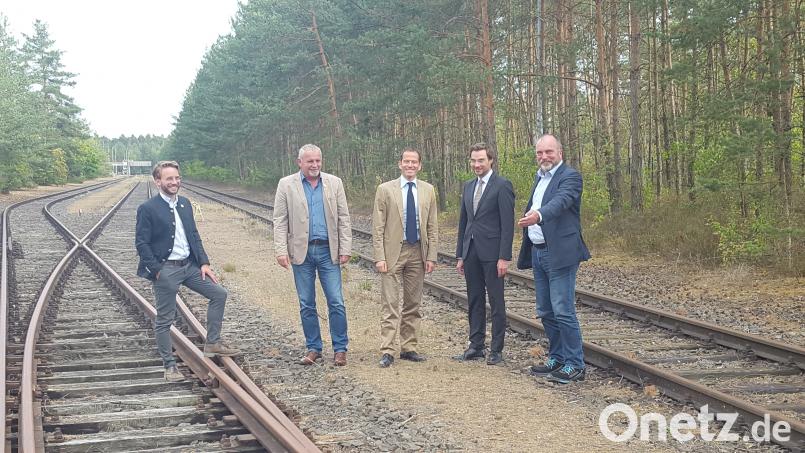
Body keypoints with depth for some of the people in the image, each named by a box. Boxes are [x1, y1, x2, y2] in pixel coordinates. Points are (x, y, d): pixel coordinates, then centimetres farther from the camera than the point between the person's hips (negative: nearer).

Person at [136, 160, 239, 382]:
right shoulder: (148, 209, -10)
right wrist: (156, 270, -15)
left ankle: (212, 343, 13)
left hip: (189, 265, 7)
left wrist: (204, 262, 5)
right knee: (164, 320, 2)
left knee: (219, 293, 4)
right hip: (165, 270, -6)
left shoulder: (185, 203, 9)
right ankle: (169, 366, 13)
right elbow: (141, 243, -10)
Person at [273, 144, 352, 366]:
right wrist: (281, 251, -8)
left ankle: (340, 349, 9)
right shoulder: (286, 185, 1)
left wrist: (345, 249, -2)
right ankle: (313, 348, 19)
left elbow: (343, 219, 4)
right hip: (301, 252, 0)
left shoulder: (334, 183, 4)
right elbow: (280, 221, 0)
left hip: (328, 250, 0)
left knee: (336, 302, -2)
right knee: (306, 304, 7)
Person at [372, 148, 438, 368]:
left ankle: (408, 348, 18)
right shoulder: (385, 189, -1)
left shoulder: (428, 190, 8)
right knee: (390, 305, -6)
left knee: (413, 304, 10)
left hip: (418, 253, 4)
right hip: (393, 252, -3)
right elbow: (378, 227, -4)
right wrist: (379, 257, -11)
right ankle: (387, 351, -5)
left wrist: (431, 256, 2)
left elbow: (432, 226, 9)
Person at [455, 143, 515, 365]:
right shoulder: (468, 186, 14)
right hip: (471, 252, 7)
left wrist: (504, 257, -16)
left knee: (496, 302, 1)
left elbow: (507, 223, -11)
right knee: (475, 301, 11)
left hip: (491, 252, -7)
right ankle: (476, 346, 20)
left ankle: (496, 350, 9)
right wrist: (460, 255, 14)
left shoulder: (502, 185, -7)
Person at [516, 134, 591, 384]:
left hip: (559, 253, -9)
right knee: (546, 312, 14)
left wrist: (538, 216, -45)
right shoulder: (540, 177, 18)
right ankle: (556, 359, 25)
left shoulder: (570, 176, -10)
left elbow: (560, 201, -29)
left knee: (563, 311, -9)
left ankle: (574, 365, -1)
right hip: (538, 252, 9)